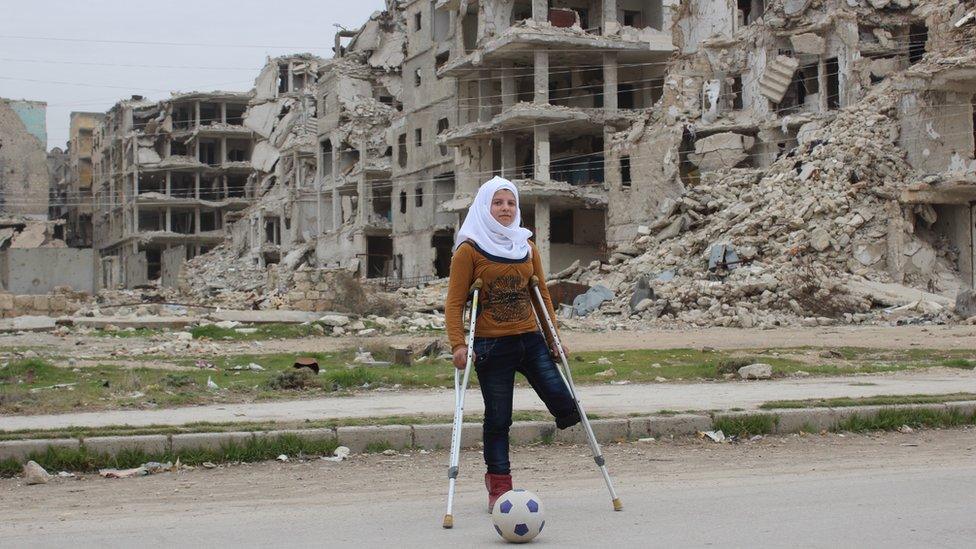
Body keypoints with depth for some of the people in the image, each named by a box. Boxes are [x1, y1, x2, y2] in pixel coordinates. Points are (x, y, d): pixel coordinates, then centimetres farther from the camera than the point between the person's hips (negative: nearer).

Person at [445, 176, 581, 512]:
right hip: (491, 346, -5)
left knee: (565, 406, -9)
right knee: (498, 418, 1)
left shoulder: (527, 247, 13)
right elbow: (455, 302, -7)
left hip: (530, 340, 5)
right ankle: (499, 487, 15)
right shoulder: (469, 250, -4)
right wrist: (458, 345, -17)